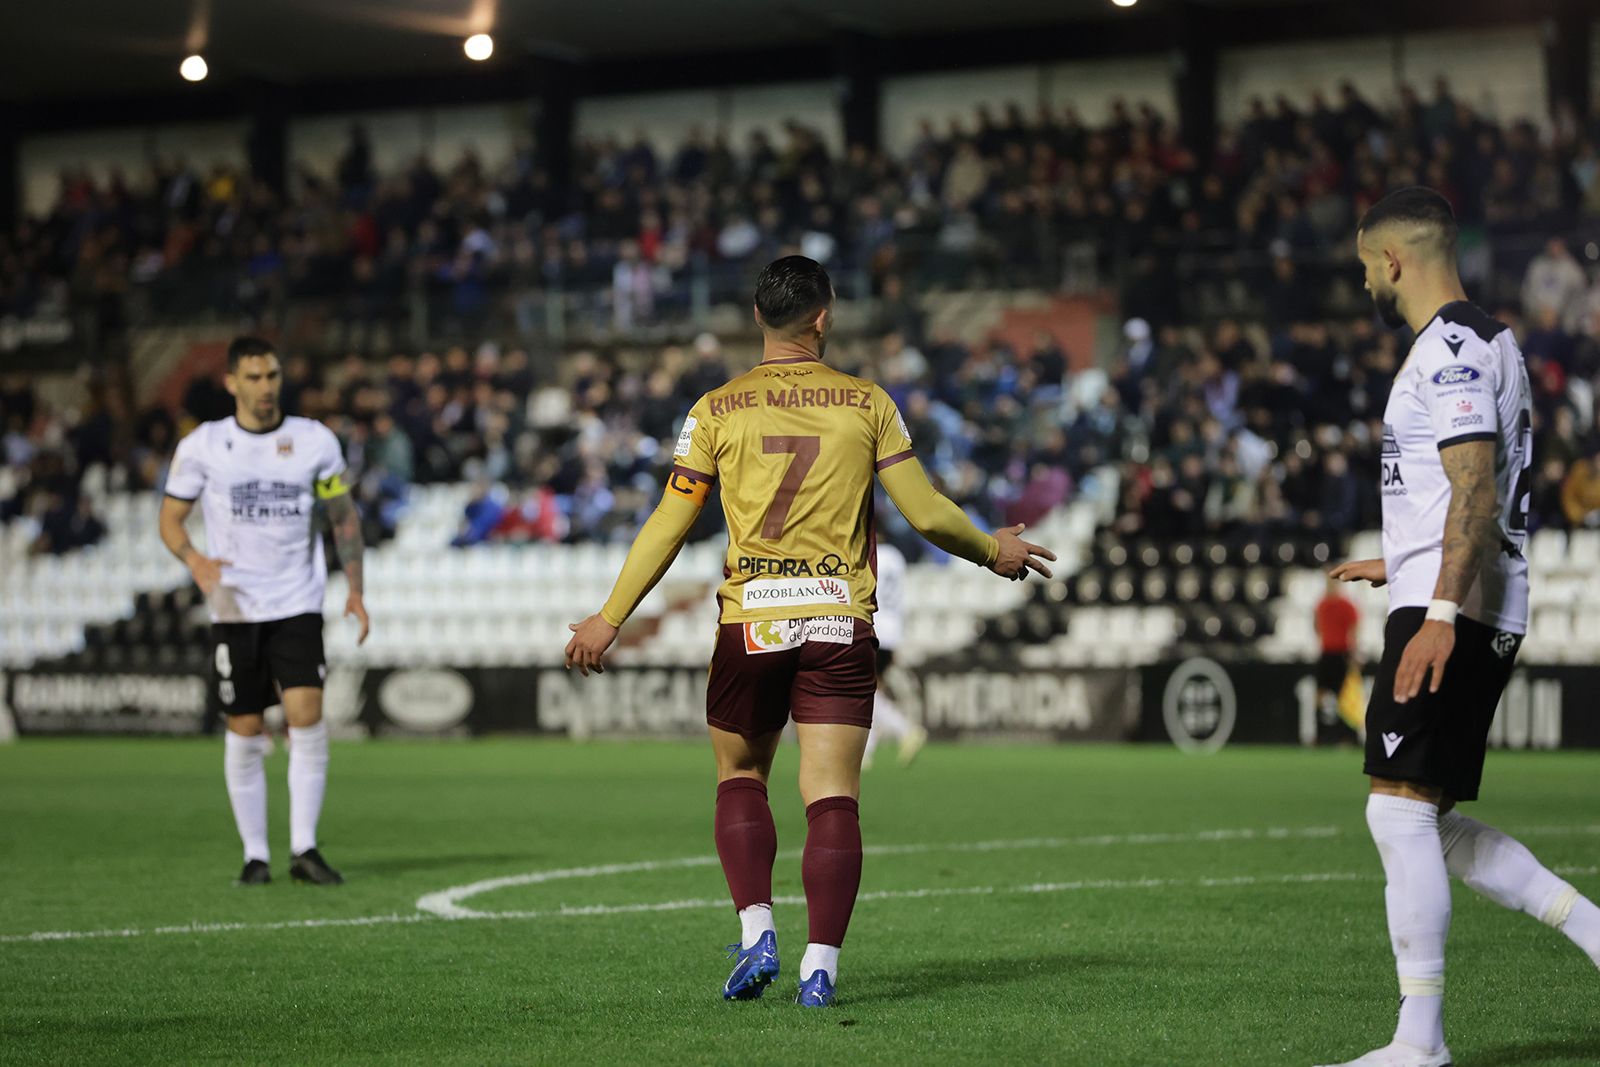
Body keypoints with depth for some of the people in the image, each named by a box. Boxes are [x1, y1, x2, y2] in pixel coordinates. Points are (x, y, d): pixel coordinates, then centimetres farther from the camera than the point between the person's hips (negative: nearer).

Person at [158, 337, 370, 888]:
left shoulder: (315, 440, 2)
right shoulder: (202, 446, -1)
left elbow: (344, 516, 11)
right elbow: (170, 519, 4)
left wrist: (355, 589, 3)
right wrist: (194, 558, -17)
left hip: (298, 604, 0)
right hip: (234, 609, 0)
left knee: (307, 718, -13)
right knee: (244, 732, 1)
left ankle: (304, 848, -8)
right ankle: (255, 854, 11)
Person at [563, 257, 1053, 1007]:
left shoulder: (716, 410, 2)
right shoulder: (866, 403, 2)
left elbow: (669, 526, 1)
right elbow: (925, 512, 3)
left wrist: (609, 620, 8)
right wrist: (992, 552, 21)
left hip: (749, 623, 0)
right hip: (840, 622, 0)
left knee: (739, 779, 17)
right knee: (832, 798, -1)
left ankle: (755, 932, 1)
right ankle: (820, 964, -9)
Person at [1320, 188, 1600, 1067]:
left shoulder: (1451, 350, -12)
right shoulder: (1486, 343, 20)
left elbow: (1476, 487, -23)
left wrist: (1440, 613, -29)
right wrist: (1401, 565, 36)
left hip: (1448, 615, -11)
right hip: (1478, 618, 11)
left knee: (1401, 812, -10)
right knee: (1429, 827, 12)